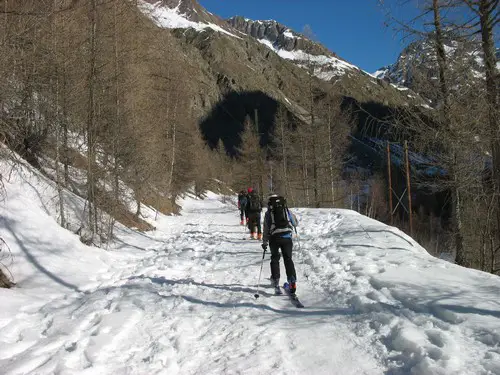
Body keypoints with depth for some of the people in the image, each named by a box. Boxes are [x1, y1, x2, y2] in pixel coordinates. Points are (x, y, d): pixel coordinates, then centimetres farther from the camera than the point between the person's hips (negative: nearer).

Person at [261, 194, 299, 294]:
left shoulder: (268, 213, 11)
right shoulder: (287, 210, 13)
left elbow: (266, 230, 10)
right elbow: (296, 223, 21)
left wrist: (264, 243, 17)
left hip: (274, 238, 0)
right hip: (287, 237, 0)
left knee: (275, 258, 19)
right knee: (288, 259, 7)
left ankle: (275, 279, 19)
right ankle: (292, 280, -6)